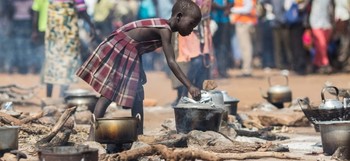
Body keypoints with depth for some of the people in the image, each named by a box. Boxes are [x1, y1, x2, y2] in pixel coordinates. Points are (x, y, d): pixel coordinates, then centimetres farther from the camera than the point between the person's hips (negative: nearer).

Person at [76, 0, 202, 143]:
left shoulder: (163, 27, 7)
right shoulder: (165, 30, -21)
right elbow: (171, 62, -26)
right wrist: (189, 86, -29)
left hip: (130, 55, 10)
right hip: (118, 49, -10)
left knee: (137, 97, 8)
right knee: (107, 95, -11)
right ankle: (92, 138, -11)